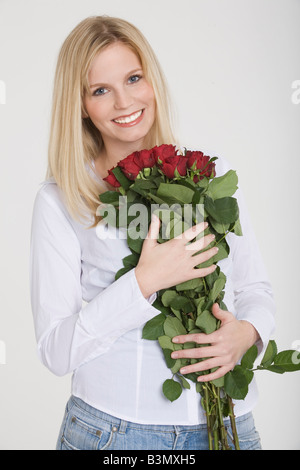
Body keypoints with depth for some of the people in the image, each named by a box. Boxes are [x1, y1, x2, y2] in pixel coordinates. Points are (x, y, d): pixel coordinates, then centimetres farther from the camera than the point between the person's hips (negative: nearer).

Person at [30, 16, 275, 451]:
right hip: (111, 428, -2)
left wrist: (246, 332, -13)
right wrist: (145, 281, -22)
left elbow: (255, 287, 8)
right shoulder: (59, 200, -7)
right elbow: (55, 350, -11)